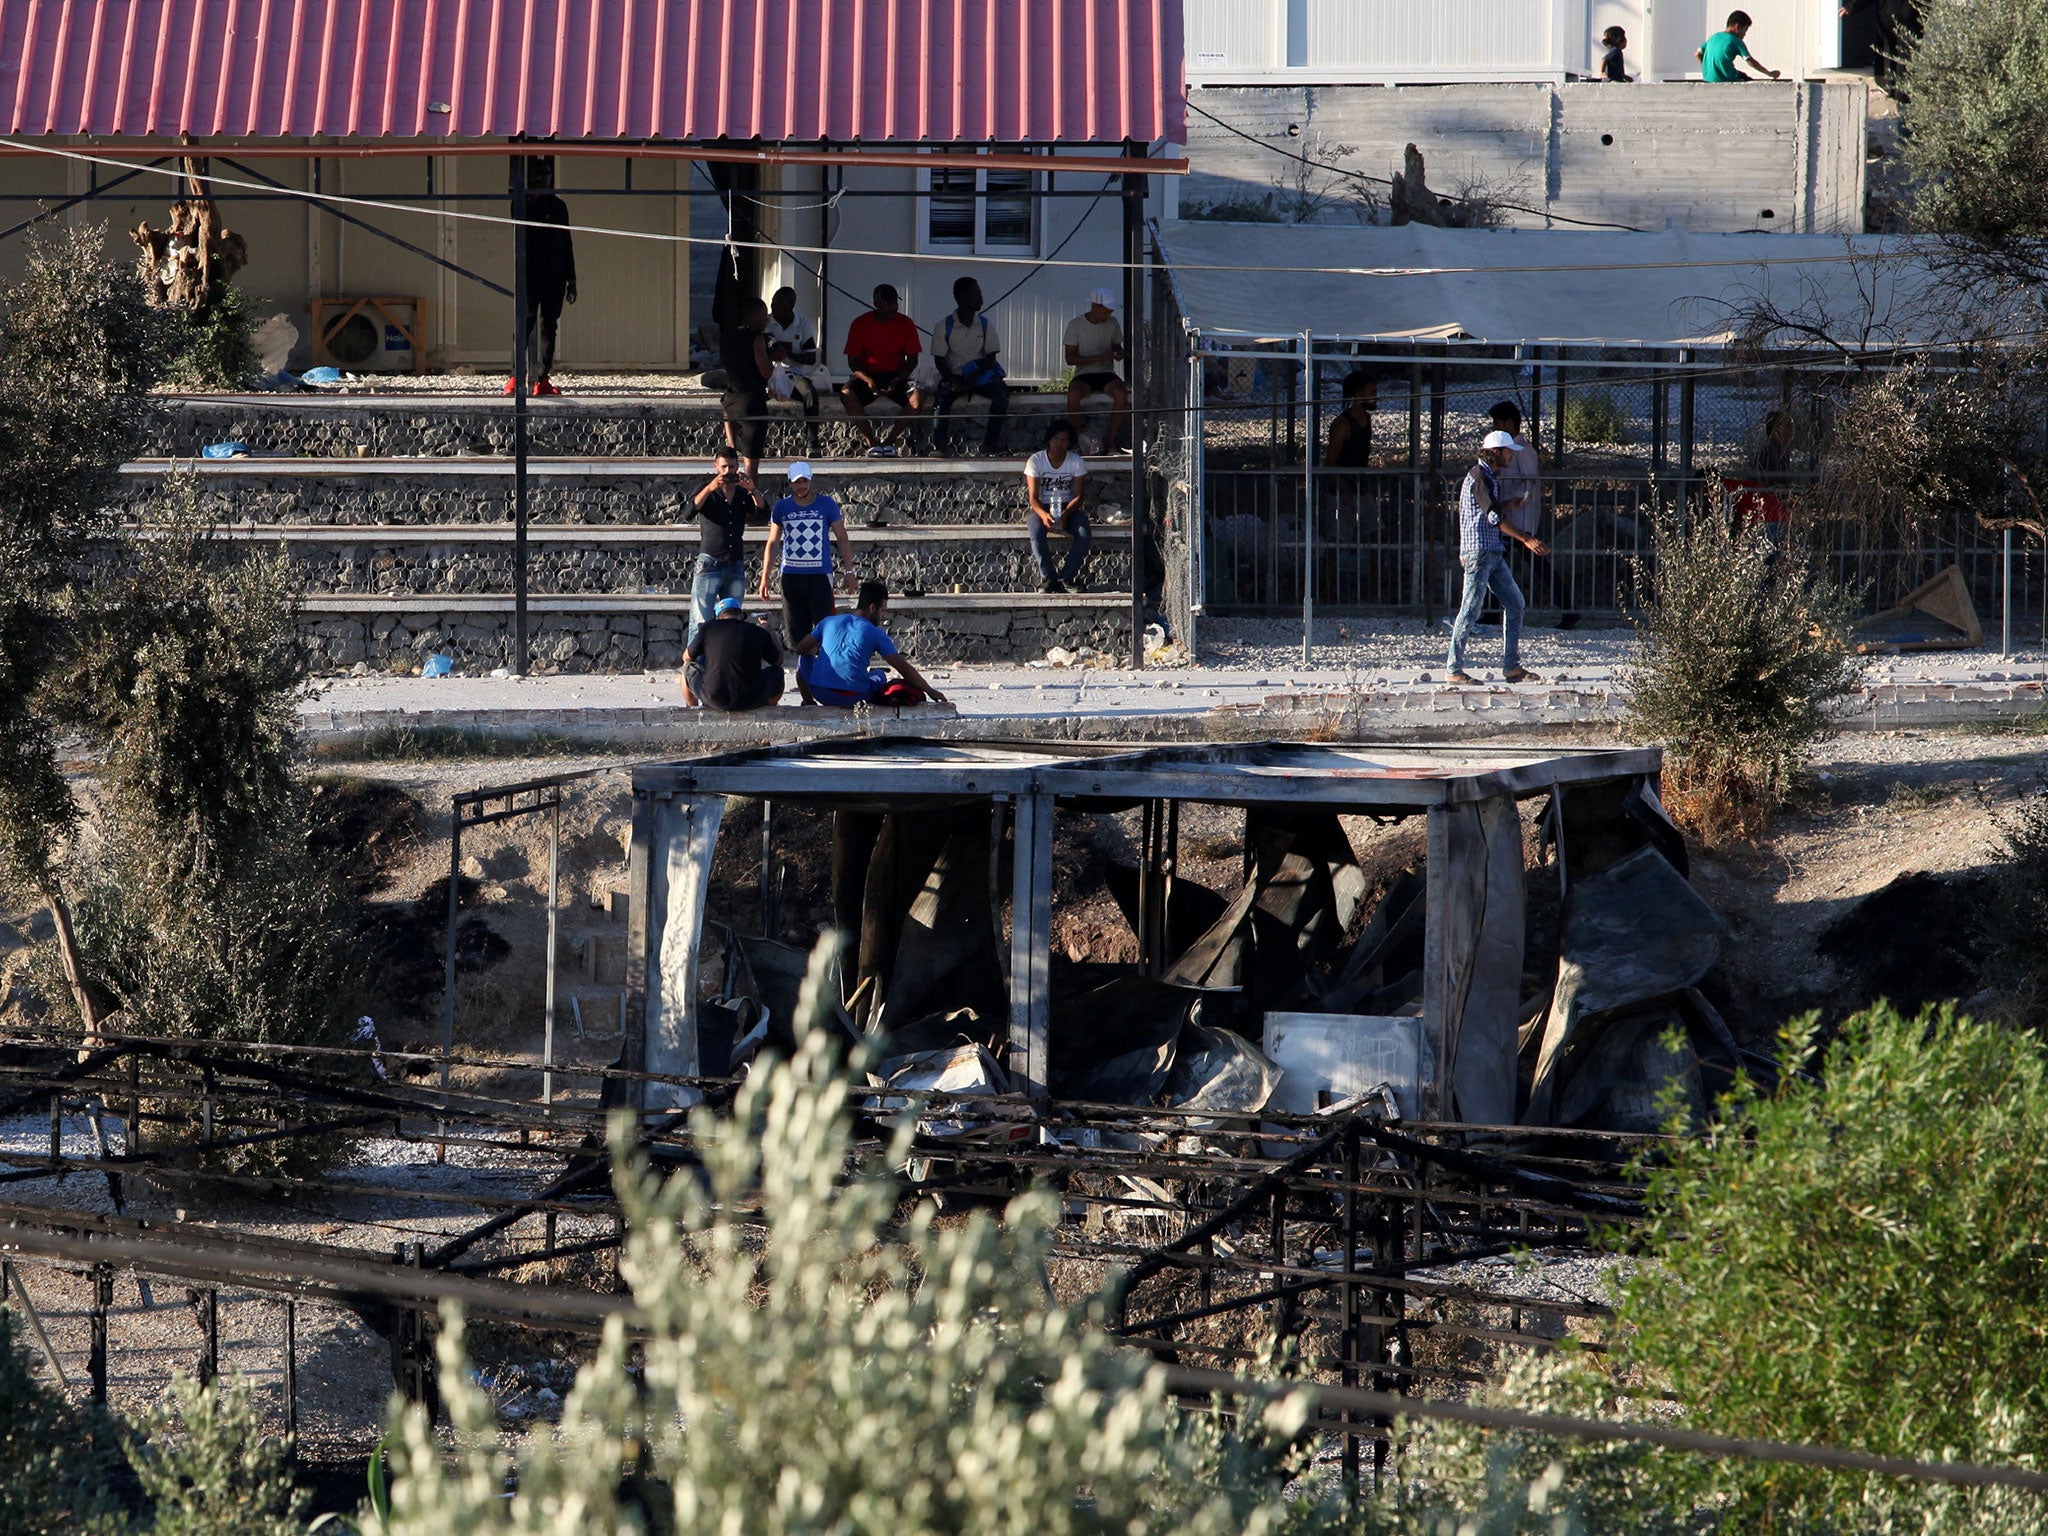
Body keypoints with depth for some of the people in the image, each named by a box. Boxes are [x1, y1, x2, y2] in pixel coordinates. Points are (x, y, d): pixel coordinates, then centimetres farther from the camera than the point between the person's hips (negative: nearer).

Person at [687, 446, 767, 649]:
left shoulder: (743, 494, 13)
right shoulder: (706, 489, 5)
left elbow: (763, 516, 2)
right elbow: (692, 508, -13)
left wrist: (752, 490, -12)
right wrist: (711, 488, -27)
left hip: (736, 564, 4)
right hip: (710, 562, -4)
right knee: (700, 621, -11)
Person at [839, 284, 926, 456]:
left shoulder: (906, 323, -1)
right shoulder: (860, 324, -4)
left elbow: (912, 360, 1)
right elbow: (852, 361, -3)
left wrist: (897, 381, -18)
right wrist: (867, 380, -22)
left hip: (897, 376, 1)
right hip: (867, 374, -1)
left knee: (918, 395, -31)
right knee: (847, 393, -34)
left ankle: (891, 441, -23)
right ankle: (872, 441, -25)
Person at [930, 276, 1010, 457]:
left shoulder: (985, 325, 4)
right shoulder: (944, 327, -3)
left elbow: (990, 358, 1)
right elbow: (939, 360, -4)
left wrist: (974, 376, -18)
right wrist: (953, 381, -21)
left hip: (979, 375, 2)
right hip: (953, 376, -2)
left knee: (1002, 392, -26)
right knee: (943, 395, -34)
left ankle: (990, 443, -20)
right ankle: (940, 446, -27)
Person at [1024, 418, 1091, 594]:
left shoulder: (1077, 462, -4)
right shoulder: (1035, 461, -8)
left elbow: (1079, 495, -8)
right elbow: (1033, 497, -12)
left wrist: (1065, 514, -28)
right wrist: (1043, 515, -34)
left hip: (1069, 507, 1)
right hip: (1042, 507, -1)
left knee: (1084, 533, -30)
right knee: (1036, 532, -35)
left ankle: (1068, 578, -18)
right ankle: (1049, 578, -26)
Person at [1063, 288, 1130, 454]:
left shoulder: (1112, 323, 7)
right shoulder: (1076, 325, -4)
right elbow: (1070, 359, -7)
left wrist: (1119, 353, -6)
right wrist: (1099, 358, -18)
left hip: (1106, 373, 2)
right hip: (1084, 374, -2)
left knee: (1121, 394, -31)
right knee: (1073, 395, -36)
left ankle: (1111, 440, -22)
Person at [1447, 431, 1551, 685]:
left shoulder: (1492, 478, 19)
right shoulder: (1478, 476, -12)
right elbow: (1493, 516, -21)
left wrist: (1529, 541, 20)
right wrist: (1526, 539, -25)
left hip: (1495, 554, 10)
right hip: (1478, 552, -10)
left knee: (1515, 604, 7)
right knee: (1471, 609, -9)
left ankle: (1511, 667, 9)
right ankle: (1454, 670, -6)